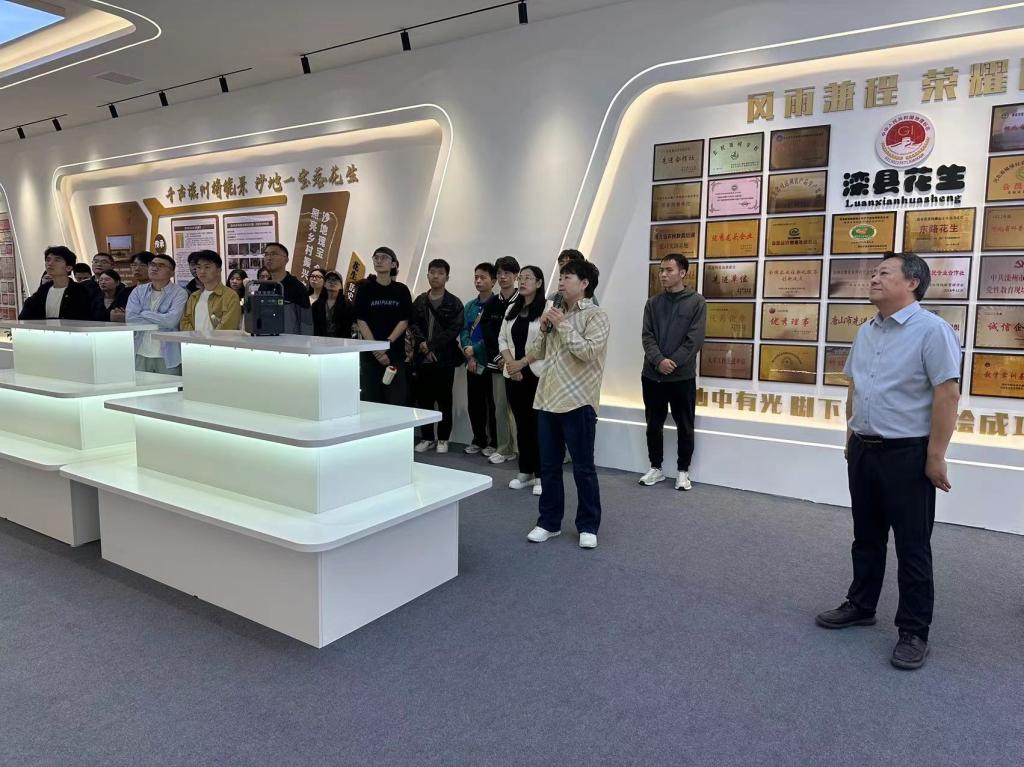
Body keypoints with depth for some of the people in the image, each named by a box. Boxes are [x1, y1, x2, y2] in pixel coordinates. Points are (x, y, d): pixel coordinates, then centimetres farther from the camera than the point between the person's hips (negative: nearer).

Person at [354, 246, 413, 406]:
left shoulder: (401, 290, 6)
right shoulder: (365, 288, 4)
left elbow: (404, 321, 0)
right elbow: (361, 321, -2)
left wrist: (387, 343, -14)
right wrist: (376, 350, -11)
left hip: (396, 353, 0)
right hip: (370, 354, 0)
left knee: (396, 402, -2)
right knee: (370, 400, 2)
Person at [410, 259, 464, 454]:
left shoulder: (454, 303, 0)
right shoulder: (419, 301, 12)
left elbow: (454, 329, -9)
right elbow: (413, 324, 4)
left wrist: (432, 345, -15)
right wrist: (422, 342, -14)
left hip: (445, 359, -3)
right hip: (422, 358, 3)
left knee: (444, 400, 3)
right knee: (423, 399, 8)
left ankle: (443, 439, 14)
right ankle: (427, 437, 19)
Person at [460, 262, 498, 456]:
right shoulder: (469, 306, 12)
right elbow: (464, 332, 8)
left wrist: (474, 349, -11)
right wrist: (468, 354, -8)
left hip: (490, 362, -6)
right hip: (472, 363, 6)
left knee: (491, 404, 2)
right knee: (473, 403, 11)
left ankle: (493, 442, 12)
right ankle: (478, 440, 24)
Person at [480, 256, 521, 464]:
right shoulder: (492, 304, 11)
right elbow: (488, 334, 6)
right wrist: (498, 356, -7)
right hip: (497, 362, 4)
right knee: (500, 408, 8)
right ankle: (504, 449, 17)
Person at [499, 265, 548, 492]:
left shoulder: (547, 308, -7)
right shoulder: (512, 309, 14)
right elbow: (502, 338, 12)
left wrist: (522, 363, -13)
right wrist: (509, 362, -5)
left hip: (537, 374, -6)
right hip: (513, 375, 6)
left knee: (537, 424, -3)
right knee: (521, 424, 11)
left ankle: (540, 475, 6)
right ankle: (525, 472, 20)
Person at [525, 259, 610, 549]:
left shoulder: (596, 316, -6)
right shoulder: (557, 314, 16)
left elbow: (588, 351, -20)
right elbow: (538, 353, 17)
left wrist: (562, 325, -13)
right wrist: (544, 328, 0)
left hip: (577, 403, -7)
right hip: (547, 400, 7)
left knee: (583, 468, 3)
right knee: (548, 466, 12)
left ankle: (588, 526, 16)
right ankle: (549, 522, 24)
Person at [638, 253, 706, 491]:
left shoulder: (696, 302, -2)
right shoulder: (653, 303, 7)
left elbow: (695, 339, -9)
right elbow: (647, 336, -1)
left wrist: (674, 362, -17)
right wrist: (659, 360, -17)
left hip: (683, 376, -3)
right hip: (652, 375, 3)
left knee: (684, 426, 6)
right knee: (653, 424, 11)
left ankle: (683, 471, 20)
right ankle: (656, 468, 25)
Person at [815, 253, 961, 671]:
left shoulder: (931, 330, -14)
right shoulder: (866, 332, 10)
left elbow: (947, 394, -17)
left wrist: (936, 457, -18)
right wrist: (851, 437, 17)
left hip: (907, 454, -7)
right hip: (863, 451, 7)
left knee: (912, 547, 4)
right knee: (866, 537, 18)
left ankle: (914, 632, 16)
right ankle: (860, 605, 33)